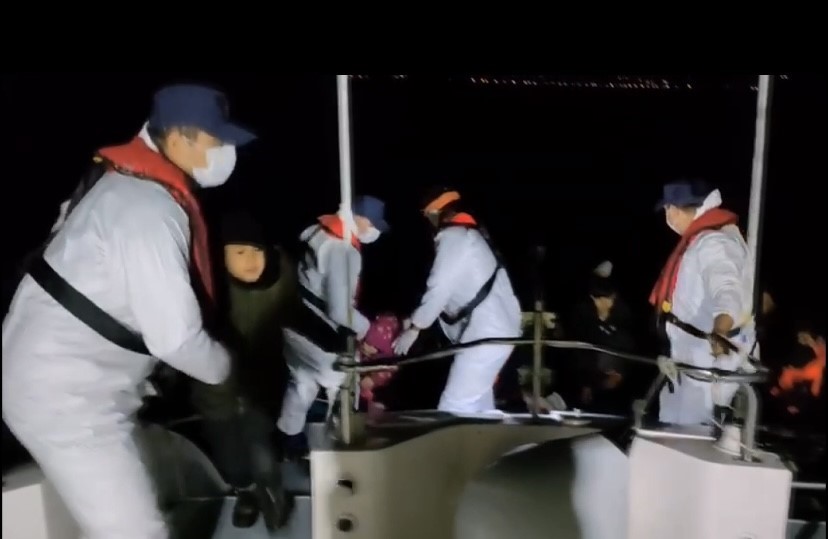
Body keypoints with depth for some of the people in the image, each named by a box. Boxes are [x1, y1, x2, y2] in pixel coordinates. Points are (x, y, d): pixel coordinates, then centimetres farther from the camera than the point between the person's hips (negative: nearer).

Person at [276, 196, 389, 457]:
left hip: (294, 323, 9)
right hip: (315, 335, -9)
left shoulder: (320, 231, 2)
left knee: (303, 383, 24)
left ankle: (288, 440, 39)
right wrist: (368, 329, -10)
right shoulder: (344, 251, -26)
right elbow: (340, 310, -27)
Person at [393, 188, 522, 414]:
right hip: (497, 327, 10)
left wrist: (414, 327, -7)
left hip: (486, 332, -10)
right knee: (479, 402, 20)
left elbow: (440, 288, -15)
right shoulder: (469, 234, 20)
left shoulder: (452, 236, -9)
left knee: (454, 406, -10)